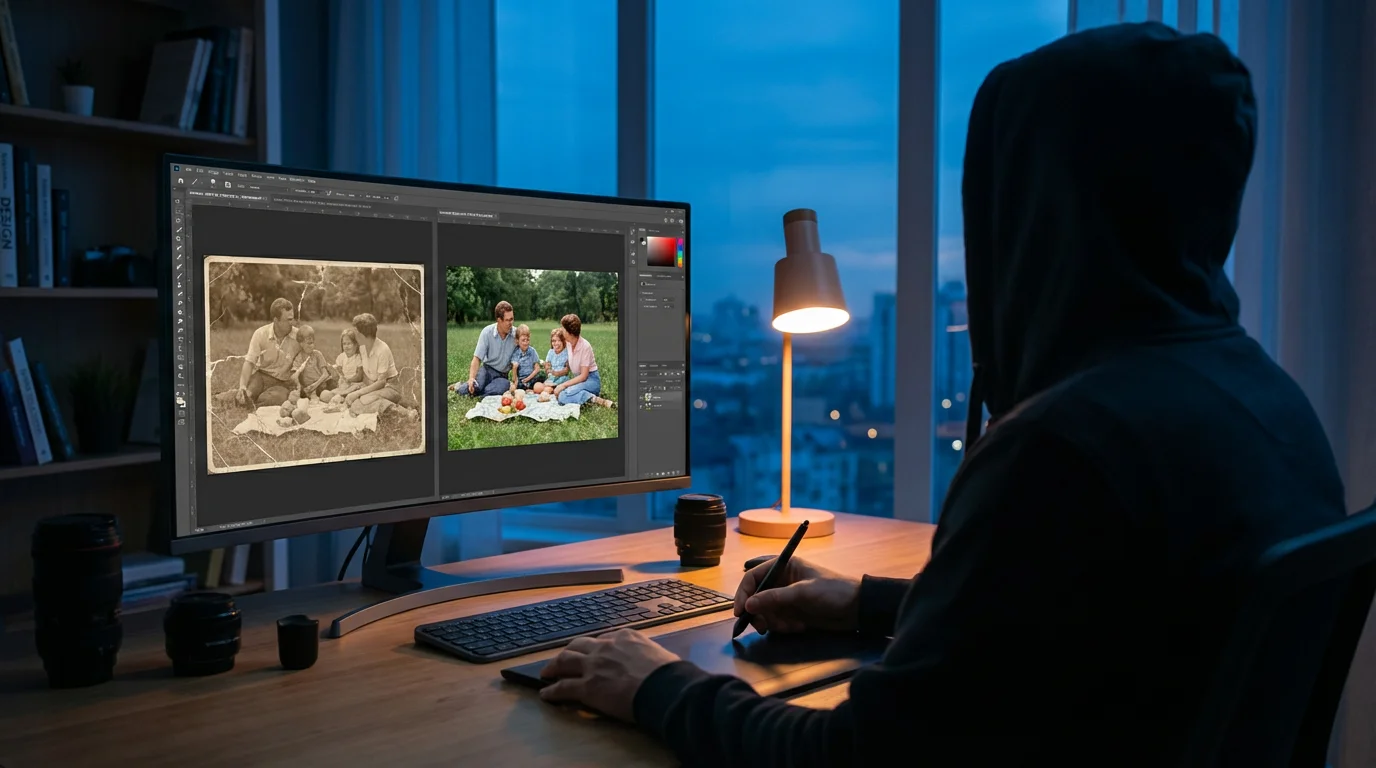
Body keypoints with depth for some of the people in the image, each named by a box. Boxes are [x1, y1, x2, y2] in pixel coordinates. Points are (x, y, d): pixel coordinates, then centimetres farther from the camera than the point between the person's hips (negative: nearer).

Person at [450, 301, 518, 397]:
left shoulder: (516, 334, -6)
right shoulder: (487, 332, -9)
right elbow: (477, 358, -12)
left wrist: (515, 382, -14)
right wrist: (471, 378, -28)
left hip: (502, 376, 1)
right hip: (487, 370, -1)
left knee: (504, 386, -35)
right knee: (475, 386, -33)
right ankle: (461, 386, 5)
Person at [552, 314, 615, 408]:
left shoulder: (585, 346, -18)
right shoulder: (569, 344, 3)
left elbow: (584, 376, -19)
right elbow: (569, 367, 9)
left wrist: (564, 385, -19)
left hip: (591, 380, -7)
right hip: (578, 378, 7)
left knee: (563, 397, -31)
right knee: (558, 394, -21)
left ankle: (597, 400, -24)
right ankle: (590, 395, -9)